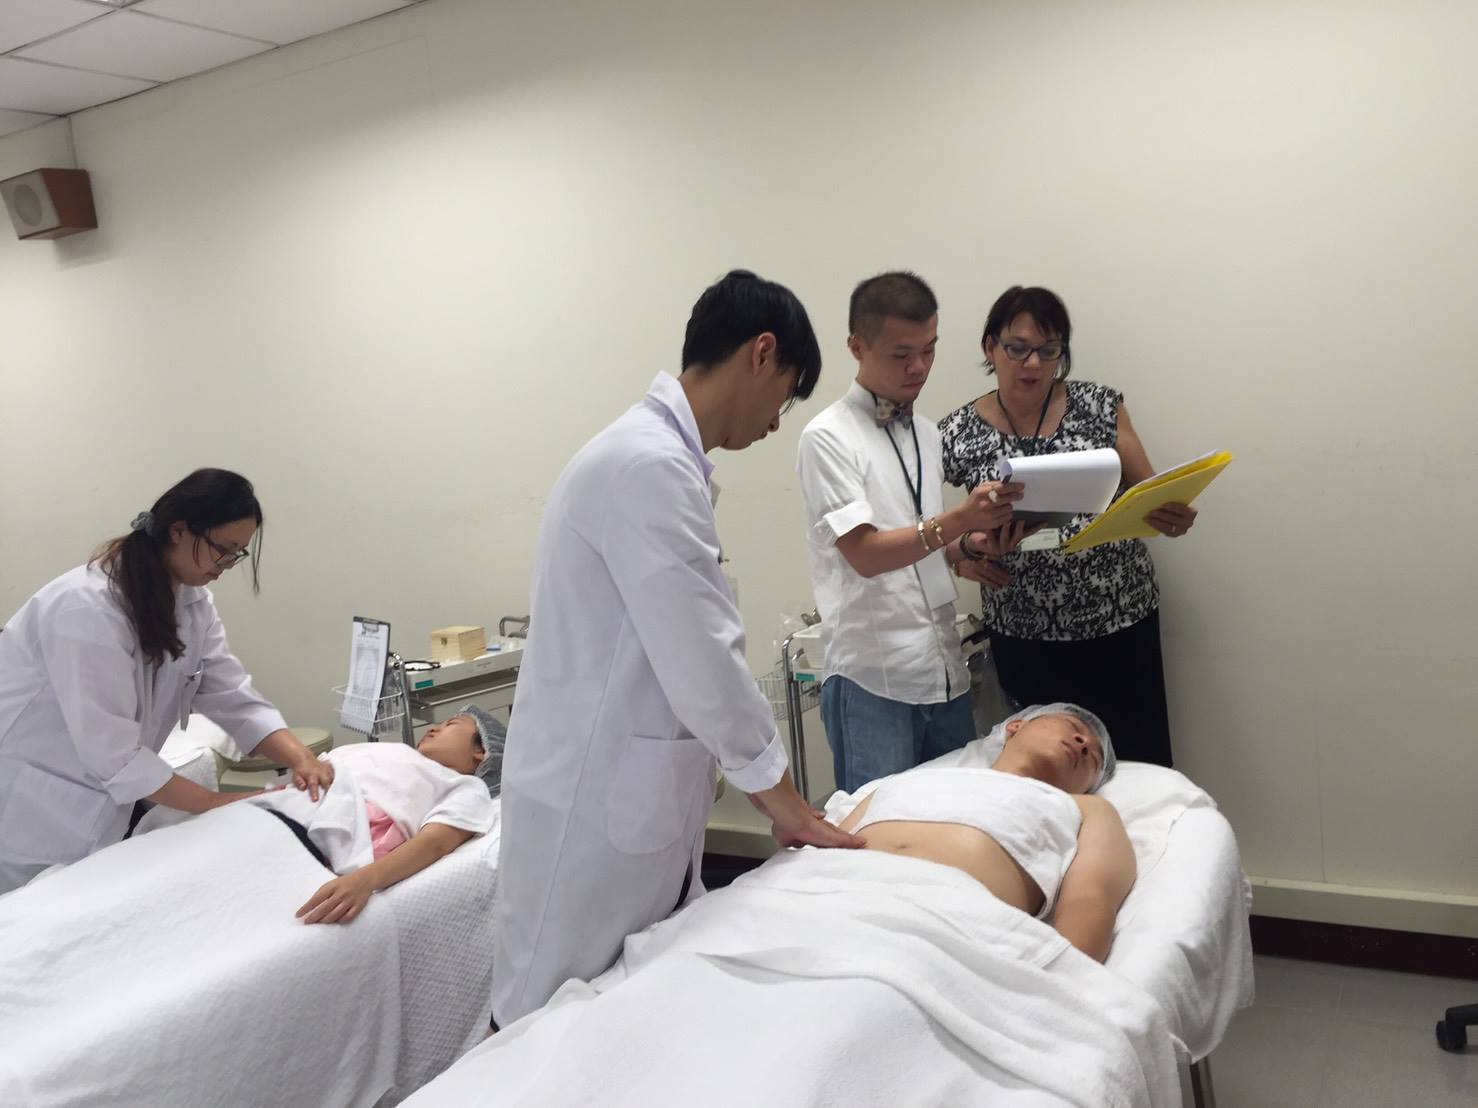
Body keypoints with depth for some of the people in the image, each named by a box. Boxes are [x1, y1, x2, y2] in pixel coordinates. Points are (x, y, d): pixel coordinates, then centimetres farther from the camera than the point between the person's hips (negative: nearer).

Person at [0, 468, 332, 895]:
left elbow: (233, 696, -6)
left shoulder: (191, 601, -1)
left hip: (101, 810, 8)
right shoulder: (88, 608, -27)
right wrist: (220, 805, -23)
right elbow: (113, 753, -27)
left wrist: (299, 758, -22)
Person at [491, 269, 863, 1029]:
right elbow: (704, 667, -21)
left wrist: (774, 797, 15)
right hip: (595, 809, -9)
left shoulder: (658, 457, 11)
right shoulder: (650, 466, -21)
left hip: (629, 799, 9)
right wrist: (786, 803, -7)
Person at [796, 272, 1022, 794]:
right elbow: (864, 553, -16)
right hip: (872, 677, -6)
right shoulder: (828, 437, -8)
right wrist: (959, 520, -28)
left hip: (945, 670, 7)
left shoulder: (928, 433, 13)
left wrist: (963, 556, 0)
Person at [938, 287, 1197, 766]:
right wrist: (971, 546, -17)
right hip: (1025, 635, 0)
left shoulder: (1100, 406, 1)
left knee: (1142, 762, 4)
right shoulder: (958, 434, -1)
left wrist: (1170, 517, -18)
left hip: (1121, 622, 1)